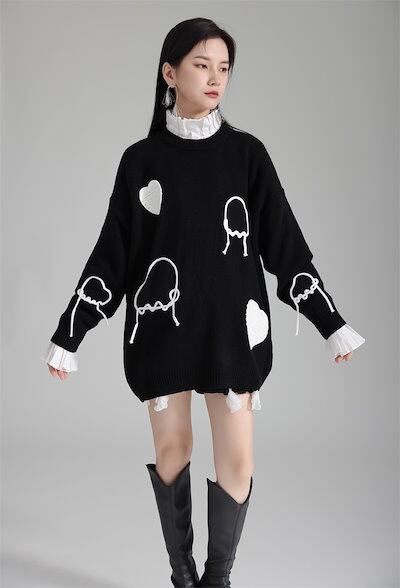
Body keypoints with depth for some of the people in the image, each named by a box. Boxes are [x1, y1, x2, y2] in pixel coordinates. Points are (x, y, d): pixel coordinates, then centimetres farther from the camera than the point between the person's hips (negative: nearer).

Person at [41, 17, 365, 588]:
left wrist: (333, 324, 2)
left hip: (232, 324, 0)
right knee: (172, 447, 6)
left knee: (238, 458, -4)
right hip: (163, 324, 0)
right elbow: (112, 252, 3)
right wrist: (68, 335, 0)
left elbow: (285, 243, 4)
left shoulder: (247, 153, 2)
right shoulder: (141, 159, 2)